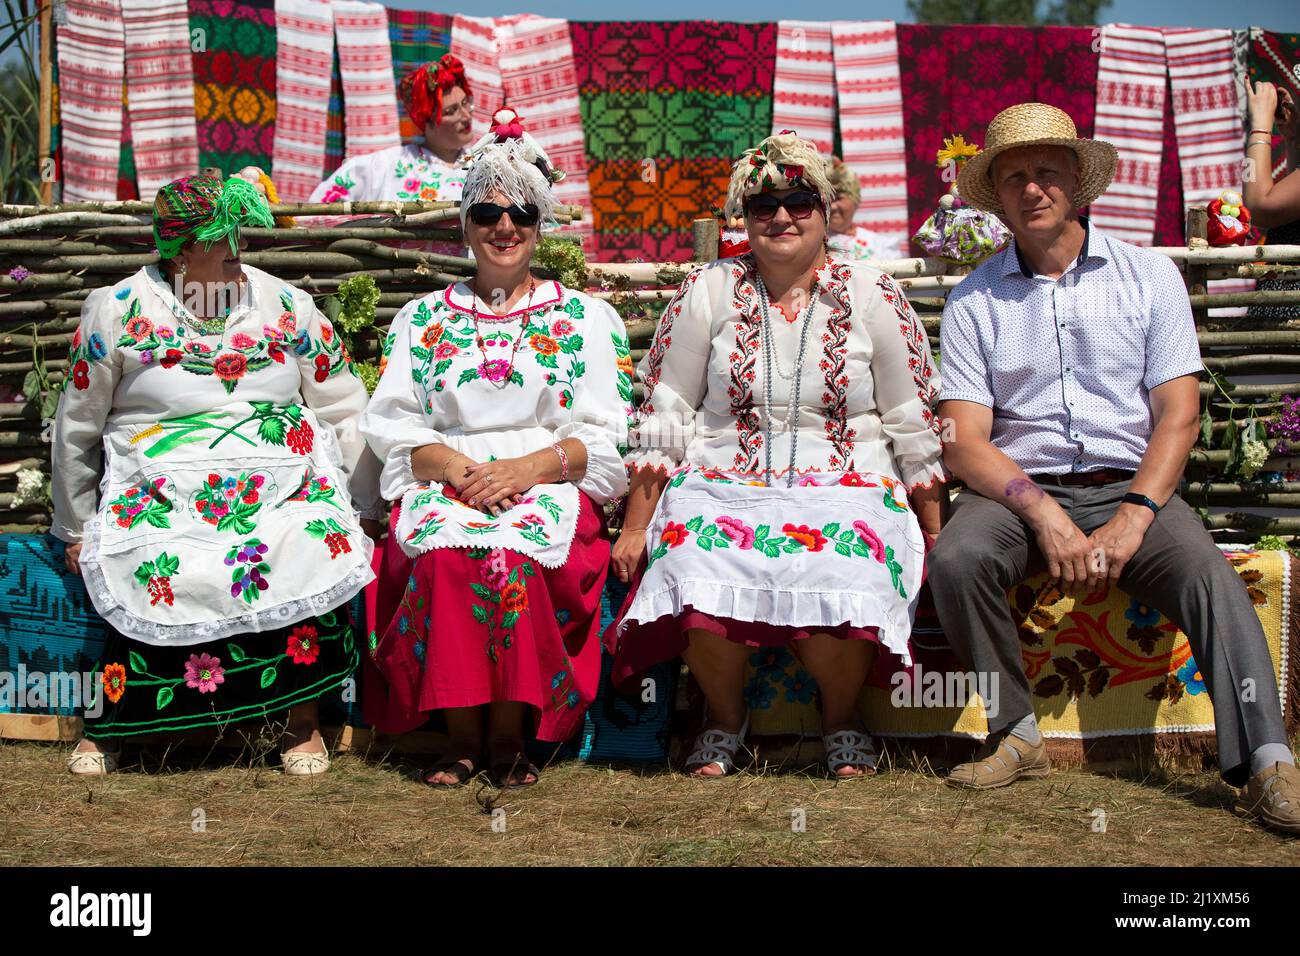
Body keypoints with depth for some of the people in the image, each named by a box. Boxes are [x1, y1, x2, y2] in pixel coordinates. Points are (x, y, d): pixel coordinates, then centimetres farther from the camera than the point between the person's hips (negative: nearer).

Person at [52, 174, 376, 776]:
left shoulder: (285, 304, 9)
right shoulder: (116, 312, 5)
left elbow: (345, 407, 16)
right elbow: (76, 431, 13)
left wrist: (349, 499, 10)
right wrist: (76, 531, 16)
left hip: (280, 478, 1)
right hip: (161, 488, -1)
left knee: (318, 546, -29)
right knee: (159, 568, -31)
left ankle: (303, 722, -13)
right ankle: (106, 724, -11)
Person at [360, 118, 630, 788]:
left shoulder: (585, 317, 15)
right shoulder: (423, 319, 19)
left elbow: (604, 437, 6)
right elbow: (392, 427, 9)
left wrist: (525, 467, -12)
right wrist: (461, 468, -10)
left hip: (550, 488, -1)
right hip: (443, 486, 1)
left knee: (515, 552, -35)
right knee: (445, 552, -33)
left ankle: (510, 733, -23)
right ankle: (461, 733, -24)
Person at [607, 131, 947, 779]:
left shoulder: (873, 299, 6)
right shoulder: (707, 293, 8)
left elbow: (914, 427, 9)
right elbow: (663, 417, 9)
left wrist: (937, 539, 5)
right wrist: (635, 527, 5)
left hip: (846, 489, 0)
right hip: (722, 485, 1)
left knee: (841, 584, -33)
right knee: (705, 577, -32)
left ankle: (841, 716, 1)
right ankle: (724, 715, -1)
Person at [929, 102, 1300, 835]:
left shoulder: (1148, 275, 7)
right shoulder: (975, 301, 6)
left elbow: (1179, 416, 0)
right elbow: (964, 439, -2)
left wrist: (1131, 519, -15)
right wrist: (1042, 512, -18)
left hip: (1131, 487, 0)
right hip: (1020, 488, 0)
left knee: (1209, 574, -28)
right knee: (956, 560, -29)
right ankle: (1020, 738, -14)